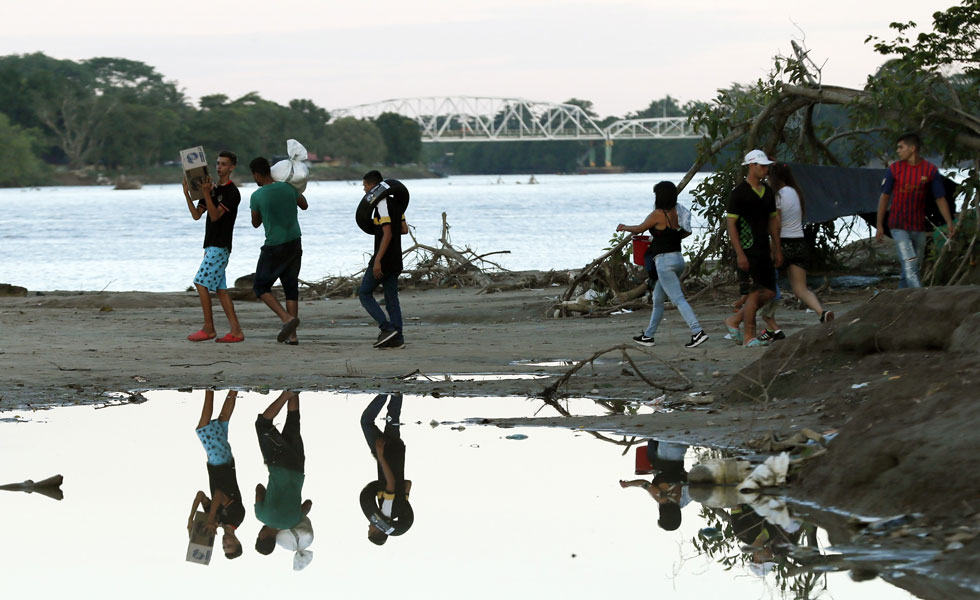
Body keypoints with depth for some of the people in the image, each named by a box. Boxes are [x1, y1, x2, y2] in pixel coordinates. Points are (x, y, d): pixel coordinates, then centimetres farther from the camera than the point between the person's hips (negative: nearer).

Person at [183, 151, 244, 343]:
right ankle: (236, 331, 3)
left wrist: (206, 194, -27)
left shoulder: (232, 192, -9)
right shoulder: (213, 189, 18)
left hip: (220, 246, -9)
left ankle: (209, 328, -9)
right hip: (212, 246, 9)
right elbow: (196, 215, 12)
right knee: (220, 289, 5)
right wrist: (186, 193, 1)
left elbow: (215, 215, -18)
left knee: (201, 283, -13)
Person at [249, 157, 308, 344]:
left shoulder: (257, 196, -12)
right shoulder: (288, 188, -1)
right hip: (295, 243, 5)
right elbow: (304, 205, 20)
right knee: (291, 286, 11)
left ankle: (287, 318, -14)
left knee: (261, 287, 8)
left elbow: (255, 223, 4)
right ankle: (292, 335, 7)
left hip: (274, 248, -5)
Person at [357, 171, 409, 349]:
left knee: (364, 293, 1)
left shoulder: (381, 205, -15)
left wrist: (377, 261, -22)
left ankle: (387, 328, -11)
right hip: (395, 260, 9)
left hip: (383, 260, -9)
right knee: (392, 299, 10)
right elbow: (404, 229, 17)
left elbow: (387, 234, -21)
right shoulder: (395, 203, 13)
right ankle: (397, 337, 4)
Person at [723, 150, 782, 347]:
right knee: (755, 292, -9)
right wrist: (739, 254, -19)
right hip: (747, 250, -8)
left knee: (769, 292, 5)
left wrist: (777, 249, 15)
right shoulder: (739, 193, -10)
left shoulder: (768, 192, 13)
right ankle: (749, 337, -1)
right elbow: (731, 224, -12)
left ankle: (734, 320, 19)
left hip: (763, 249, 8)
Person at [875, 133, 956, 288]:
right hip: (899, 227, -2)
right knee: (909, 265, -15)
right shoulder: (894, 169, -3)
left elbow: (940, 199, 2)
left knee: (913, 268, 9)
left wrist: (949, 222, -10)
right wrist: (879, 226, 2)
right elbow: (884, 197, 3)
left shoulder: (931, 170, -2)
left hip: (918, 227, 2)